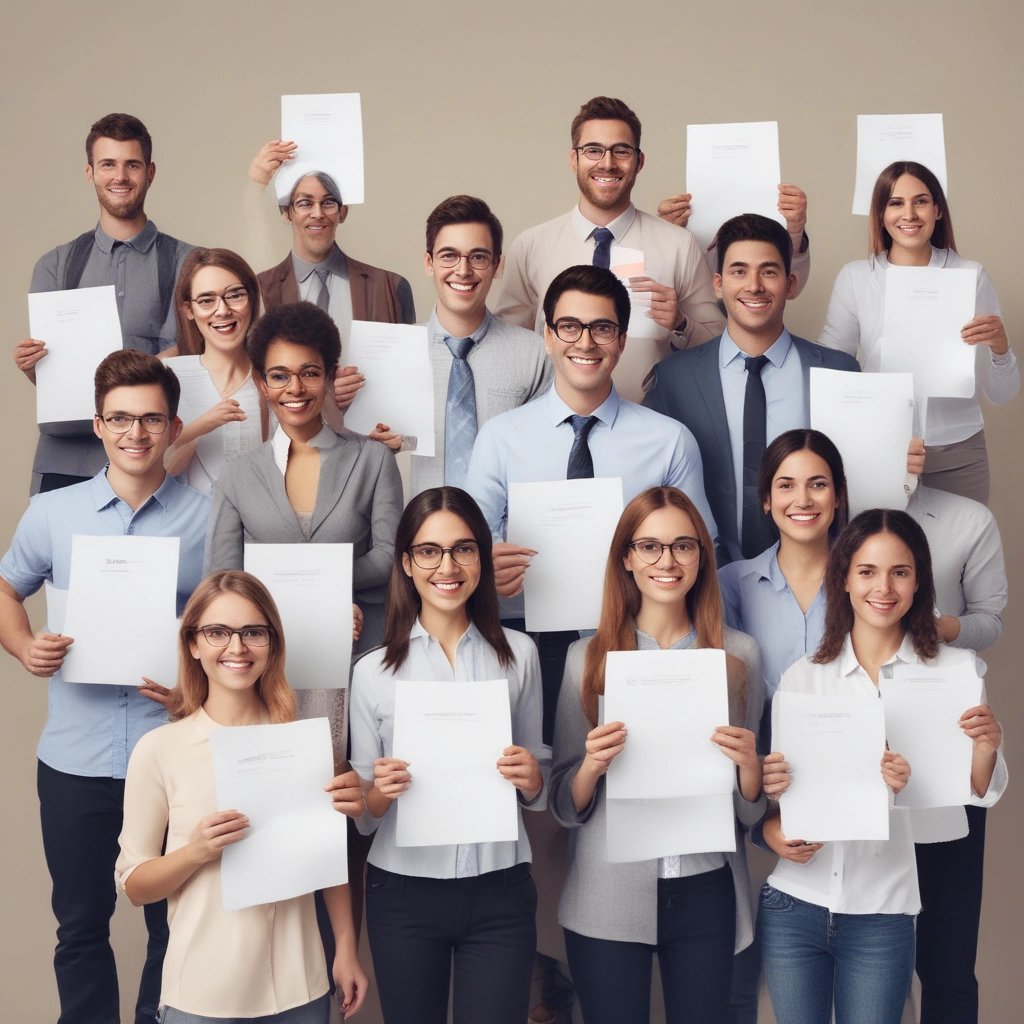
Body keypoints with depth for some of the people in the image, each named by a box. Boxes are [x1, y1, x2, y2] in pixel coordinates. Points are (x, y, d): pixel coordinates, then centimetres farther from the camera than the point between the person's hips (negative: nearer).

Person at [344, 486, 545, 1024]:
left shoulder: (518, 653, 0)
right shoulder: (373, 671, -2)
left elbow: (537, 789, 10)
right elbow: (363, 814, 4)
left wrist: (531, 781, -11)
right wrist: (380, 793, -17)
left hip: (500, 892, 0)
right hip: (403, 893, 0)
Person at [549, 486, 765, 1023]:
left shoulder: (739, 654, 0)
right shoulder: (586, 657, -2)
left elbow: (750, 812, 7)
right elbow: (564, 809, 2)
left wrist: (749, 765, -14)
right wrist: (591, 765, -18)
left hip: (705, 895, 1)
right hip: (608, 900, -1)